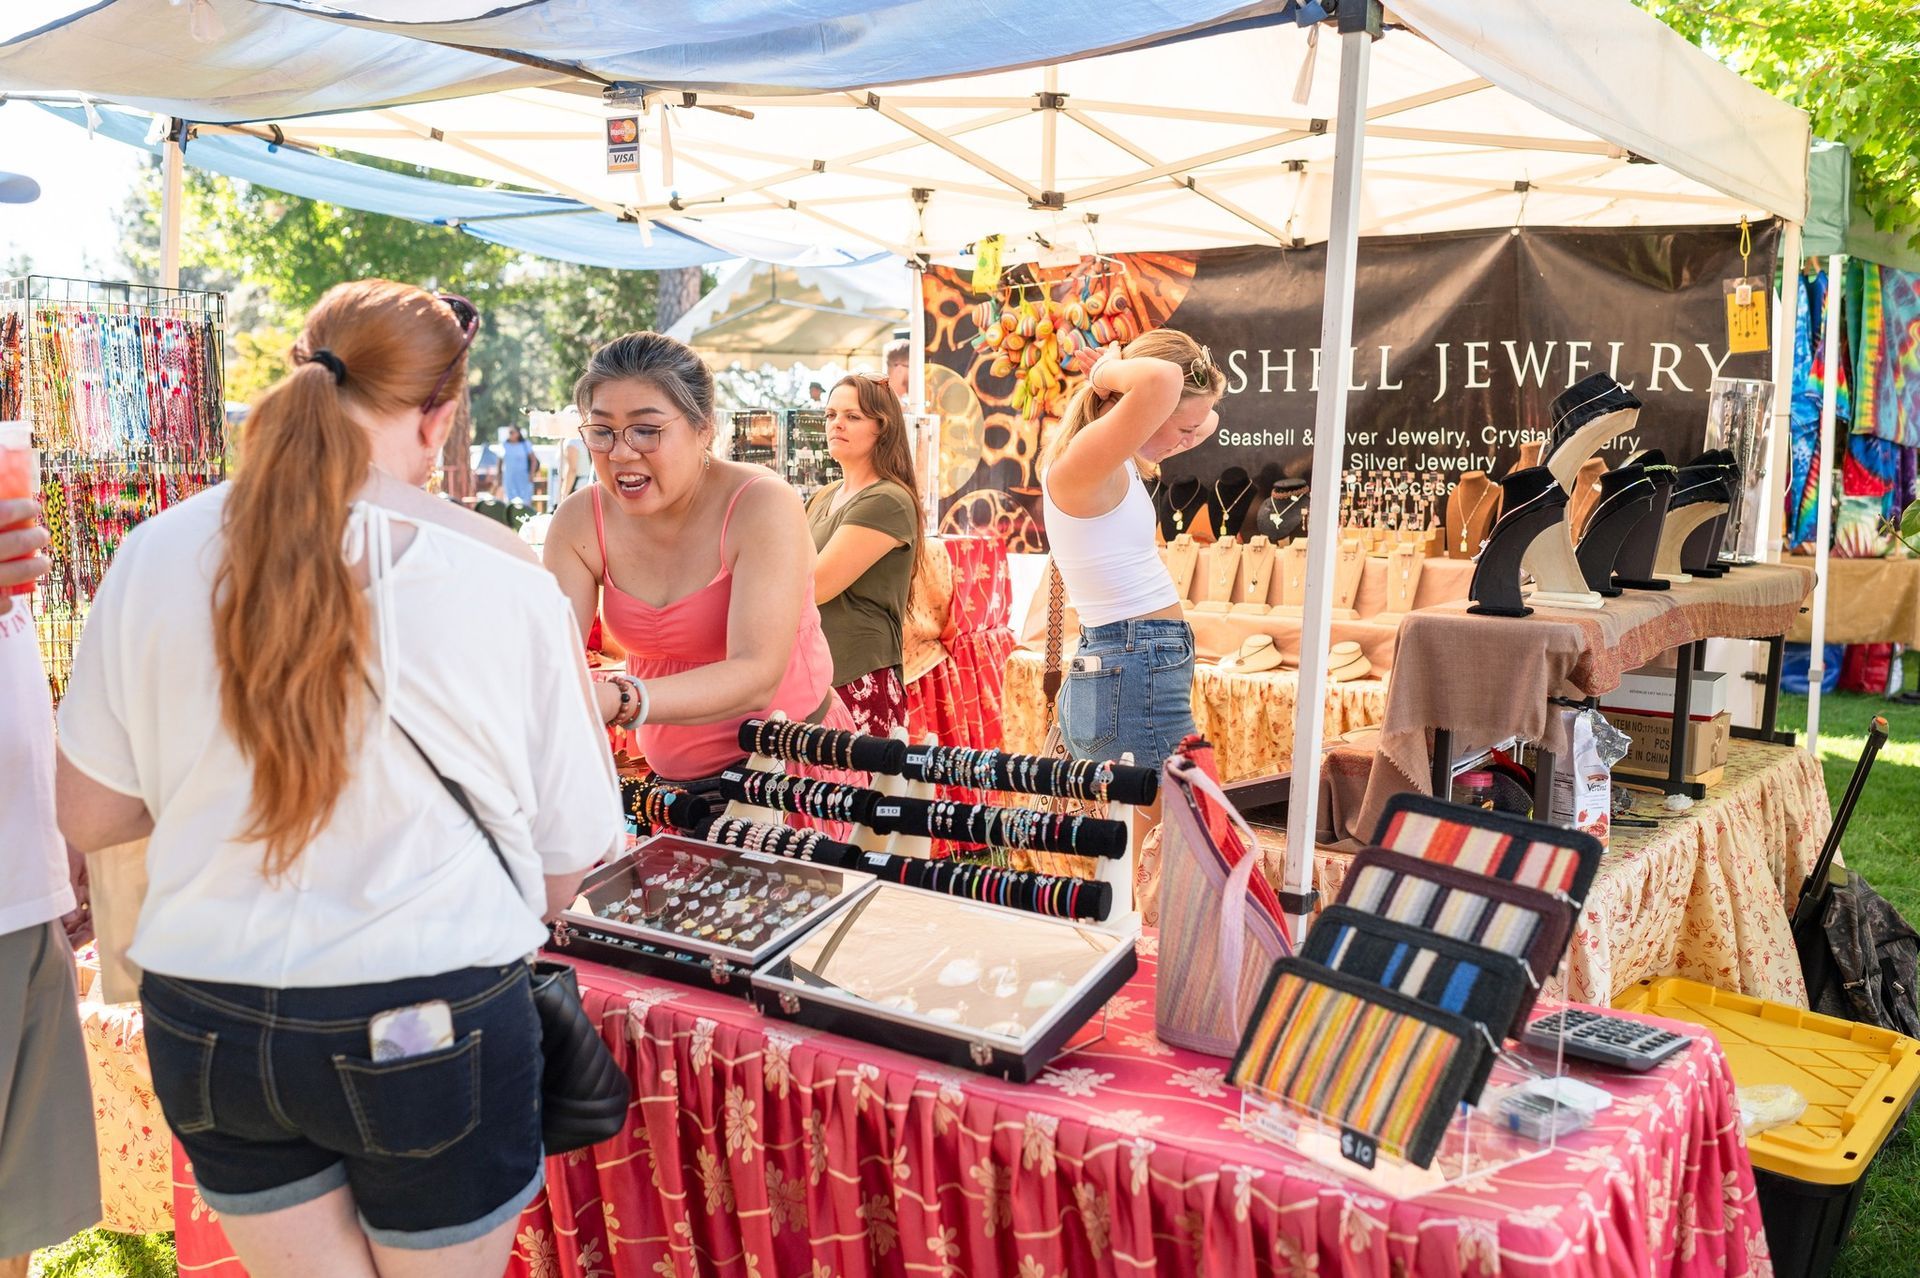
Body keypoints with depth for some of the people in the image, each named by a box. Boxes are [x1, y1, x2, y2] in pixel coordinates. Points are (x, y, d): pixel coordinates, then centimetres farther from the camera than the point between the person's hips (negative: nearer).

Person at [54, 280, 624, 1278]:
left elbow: (89, 816, 3)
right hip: (432, 1027, -2)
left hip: (204, 1029, 3)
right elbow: (569, 856, -8)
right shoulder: (502, 576, -13)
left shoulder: (157, 554, -6)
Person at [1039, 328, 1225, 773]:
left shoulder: (1116, 463, 13)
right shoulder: (1084, 459, -17)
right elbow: (1162, 380, -36)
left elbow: (1208, 421, 27)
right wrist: (1106, 374, -13)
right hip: (1137, 679, -10)